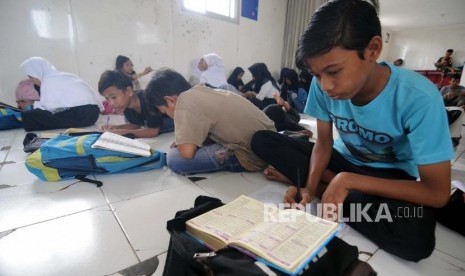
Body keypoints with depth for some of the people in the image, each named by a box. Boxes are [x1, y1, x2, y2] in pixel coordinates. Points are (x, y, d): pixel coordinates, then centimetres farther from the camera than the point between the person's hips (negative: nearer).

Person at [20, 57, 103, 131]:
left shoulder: (48, 80, -1)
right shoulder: (61, 76, 25)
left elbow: (48, 107, -9)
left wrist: (36, 104, 13)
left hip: (79, 114, -9)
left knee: (28, 117, -8)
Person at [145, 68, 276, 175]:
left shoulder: (184, 101, -13)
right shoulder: (200, 91, 12)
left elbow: (186, 152, -19)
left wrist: (180, 143, 3)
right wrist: (181, 141, 16)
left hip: (252, 153, -9)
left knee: (174, 159, -12)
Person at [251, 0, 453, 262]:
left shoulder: (418, 97, -29)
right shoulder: (324, 85, -18)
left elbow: (438, 193, -25)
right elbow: (324, 143, -8)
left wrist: (347, 181, -31)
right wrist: (310, 185, -25)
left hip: (390, 175, -1)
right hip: (344, 159, 2)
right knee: (262, 140, -12)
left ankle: (304, 177, -17)